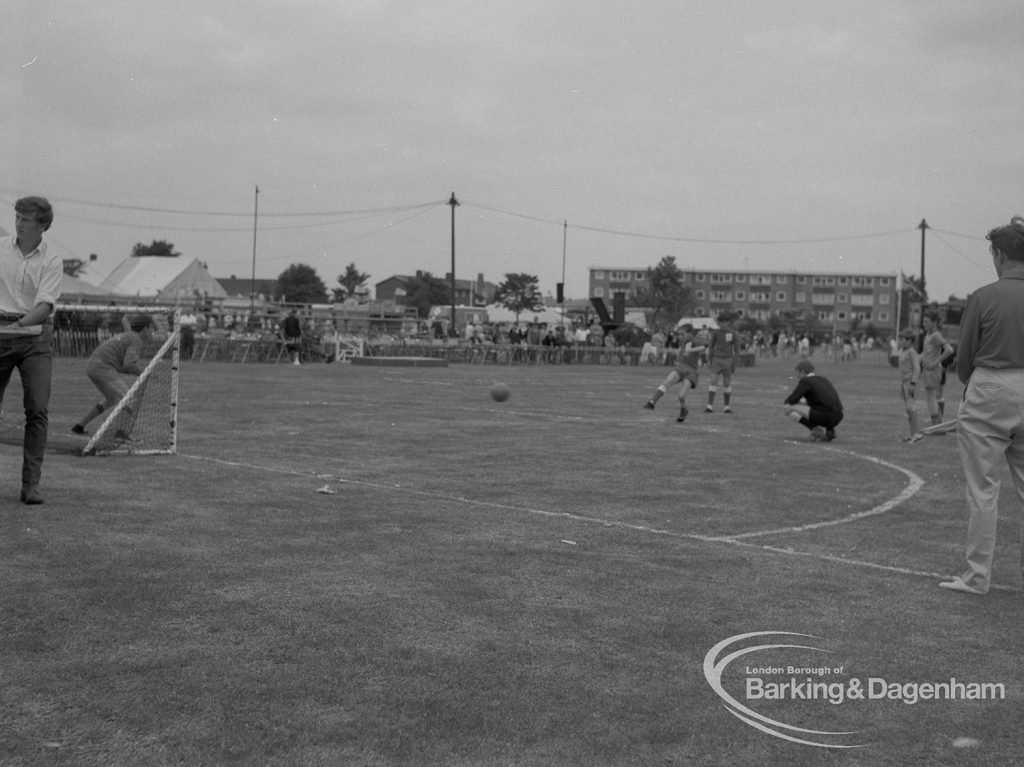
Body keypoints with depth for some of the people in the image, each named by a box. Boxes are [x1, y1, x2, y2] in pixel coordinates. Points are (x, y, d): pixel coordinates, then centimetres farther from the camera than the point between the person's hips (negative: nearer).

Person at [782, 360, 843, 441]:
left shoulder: (805, 381, 0)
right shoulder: (825, 380, 22)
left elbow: (792, 400, -7)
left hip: (823, 416, -7)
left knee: (788, 409, 5)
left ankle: (816, 429, -6)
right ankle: (829, 430, 11)